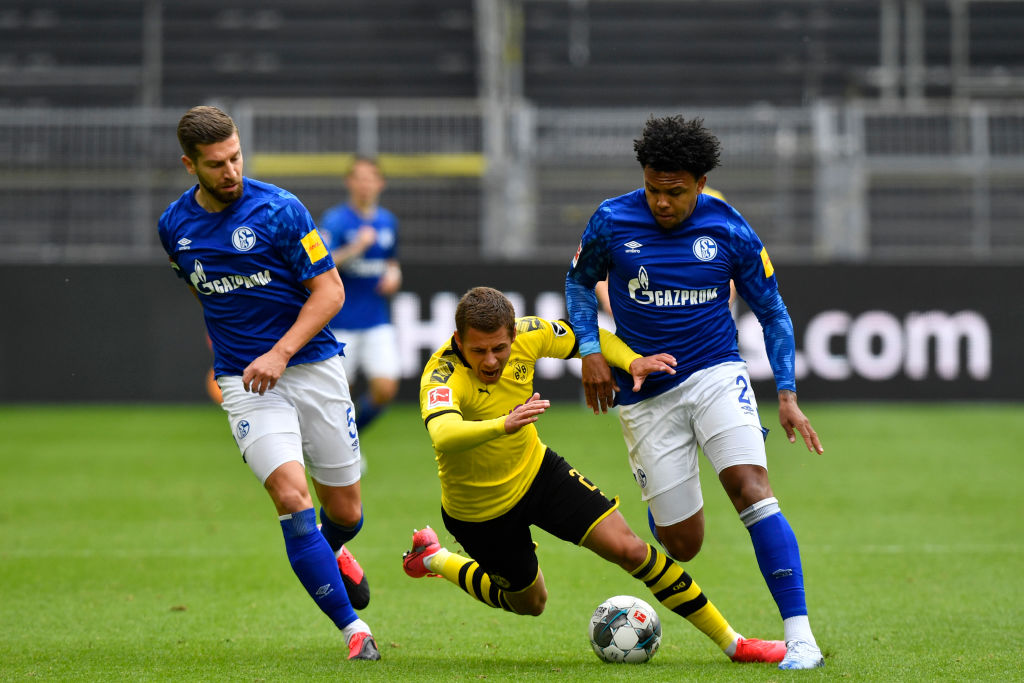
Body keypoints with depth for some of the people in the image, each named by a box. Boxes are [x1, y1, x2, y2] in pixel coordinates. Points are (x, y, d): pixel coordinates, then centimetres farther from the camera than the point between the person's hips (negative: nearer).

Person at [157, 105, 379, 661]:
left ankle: (331, 554, 46)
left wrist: (280, 354, -17)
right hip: (243, 381, 1)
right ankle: (354, 630, -15)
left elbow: (329, 290, -8)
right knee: (291, 498, -21)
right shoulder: (175, 225, 2)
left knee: (345, 512, 7)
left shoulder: (279, 209, -10)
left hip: (311, 366, -1)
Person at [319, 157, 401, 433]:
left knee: (385, 389, -9)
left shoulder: (388, 221, 8)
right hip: (341, 322, -4)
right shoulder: (335, 220, -9)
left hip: (377, 321, 4)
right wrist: (355, 248, -29)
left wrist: (393, 274, 3)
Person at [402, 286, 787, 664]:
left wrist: (632, 361, -21)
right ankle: (434, 559, 43)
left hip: (535, 471, 4)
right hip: (479, 511, -4)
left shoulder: (527, 336, -20)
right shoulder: (443, 376, -35)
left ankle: (731, 643, 0)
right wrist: (503, 424, -73)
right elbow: (442, 435, -56)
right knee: (529, 603, 18)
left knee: (627, 548, -10)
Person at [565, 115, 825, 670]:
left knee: (751, 487, -25)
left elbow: (772, 312, 5)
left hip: (716, 373, -1)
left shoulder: (730, 231, -7)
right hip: (645, 395, 1)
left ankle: (800, 637, -26)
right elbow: (580, 281, 13)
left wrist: (787, 395, -2)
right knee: (681, 546, 1)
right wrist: (590, 351, -2)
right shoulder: (612, 222, -7)